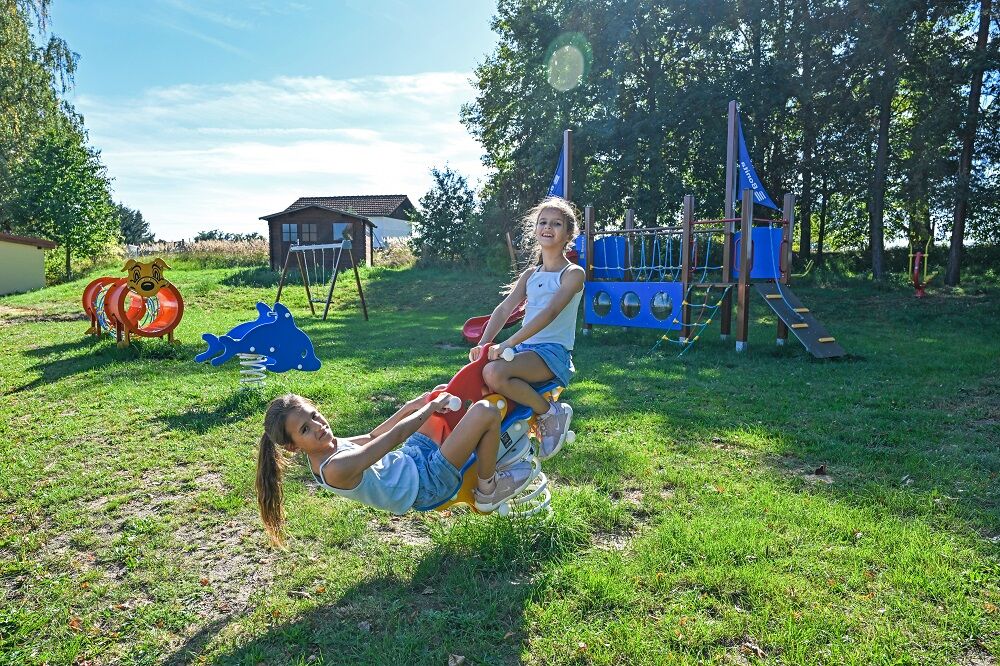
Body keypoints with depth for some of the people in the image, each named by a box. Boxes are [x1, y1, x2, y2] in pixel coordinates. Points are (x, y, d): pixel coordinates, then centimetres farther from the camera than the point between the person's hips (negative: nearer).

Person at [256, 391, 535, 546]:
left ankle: (484, 455, 24)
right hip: (426, 482, -10)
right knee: (486, 412, -22)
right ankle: (489, 490, 3)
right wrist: (431, 407, -13)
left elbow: (372, 437, 11)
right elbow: (393, 437, -26)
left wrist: (413, 405, 5)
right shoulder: (336, 468, -31)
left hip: (409, 459, 10)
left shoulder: (327, 447, -2)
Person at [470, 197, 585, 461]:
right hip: (524, 348, 7)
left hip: (553, 352, -7)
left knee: (494, 372, -33)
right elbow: (504, 309, 6)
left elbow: (549, 313, -18)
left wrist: (507, 344, -26)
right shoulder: (530, 274, 18)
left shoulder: (573, 273, -3)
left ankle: (551, 413, -13)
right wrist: (483, 345, -11)